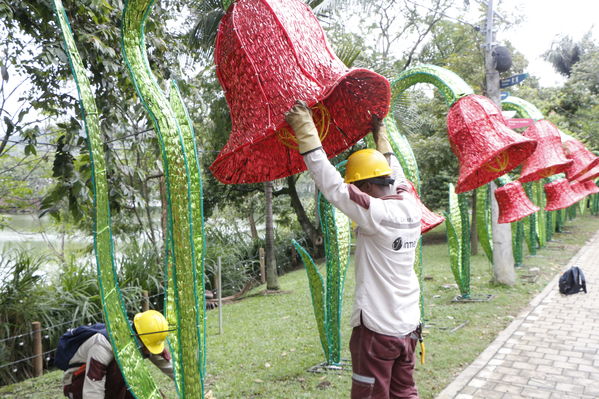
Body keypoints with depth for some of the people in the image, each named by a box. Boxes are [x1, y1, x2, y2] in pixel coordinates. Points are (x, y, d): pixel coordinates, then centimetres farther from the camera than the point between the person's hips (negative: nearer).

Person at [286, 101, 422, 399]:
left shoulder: (377, 214, -20)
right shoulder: (411, 207, 1)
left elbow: (331, 185, -22)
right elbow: (396, 175, 18)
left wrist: (306, 129, -17)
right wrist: (379, 131, 27)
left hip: (378, 329, -8)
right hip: (408, 326, 8)